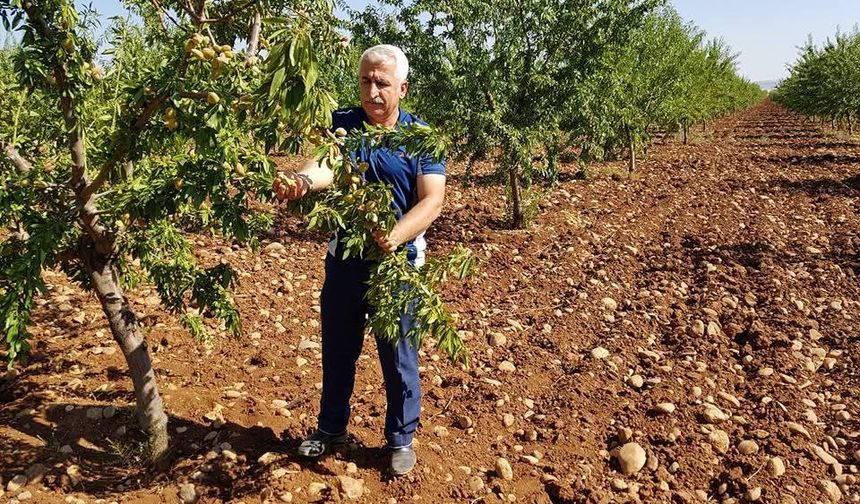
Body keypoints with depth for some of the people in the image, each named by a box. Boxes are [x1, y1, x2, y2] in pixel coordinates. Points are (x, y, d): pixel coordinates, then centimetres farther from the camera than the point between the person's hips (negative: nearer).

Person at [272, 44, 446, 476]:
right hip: (345, 258, 2)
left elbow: (433, 199, -14)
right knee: (337, 349, 17)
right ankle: (331, 428, 38)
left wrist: (396, 236, -31)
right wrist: (302, 181, -46)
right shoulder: (342, 124, -2)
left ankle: (401, 438, 30)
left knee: (398, 355, 9)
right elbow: (327, 165, -22)